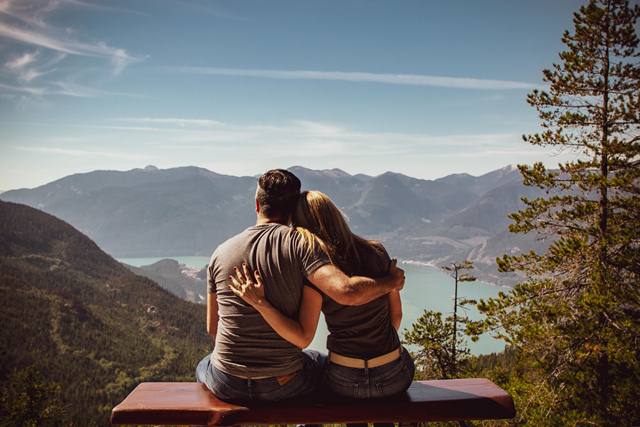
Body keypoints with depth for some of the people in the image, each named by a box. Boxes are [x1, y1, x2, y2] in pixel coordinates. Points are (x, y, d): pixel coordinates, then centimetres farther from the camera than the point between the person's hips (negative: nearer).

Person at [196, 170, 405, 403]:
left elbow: (212, 328, 7)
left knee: (204, 365, 38)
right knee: (323, 362, 31)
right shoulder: (299, 244, -14)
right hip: (284, 384, -2)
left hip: (227, 385, 2)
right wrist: (390, 282, -10)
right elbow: (347, 292, -29)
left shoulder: (221, 252, -2)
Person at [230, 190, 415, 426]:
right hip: (394, 377, 2)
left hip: (346, 380, -1)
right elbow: (396, 314, 3)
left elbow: (303, 338, -18)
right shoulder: (377, 252, -6)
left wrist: (260, 303, -21)